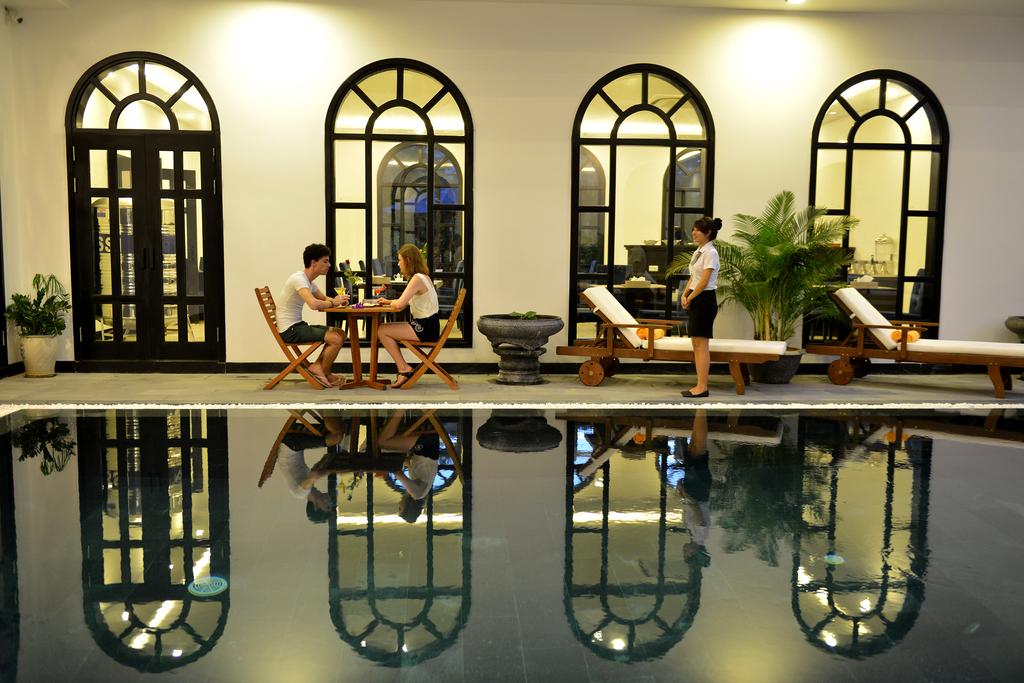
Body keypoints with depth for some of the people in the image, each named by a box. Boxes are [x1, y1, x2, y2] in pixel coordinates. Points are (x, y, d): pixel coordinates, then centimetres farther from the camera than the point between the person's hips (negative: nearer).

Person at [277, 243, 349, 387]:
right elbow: (314, 304, -34)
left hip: (298, 326, 10)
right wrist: (333, 302, -15)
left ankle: (317, 366, 10)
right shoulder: (299, 278, -19)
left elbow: (324, 298, 27)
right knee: (337, 339, -17)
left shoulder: (309, 281, 12)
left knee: (339, 333, 10)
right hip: (289, 330, -10)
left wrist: (337, 300, 3)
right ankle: (325, 374, 2)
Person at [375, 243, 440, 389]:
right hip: (425, 324, 10)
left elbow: (399, 304, -24)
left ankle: (404, 368, 1)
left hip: (425, 329, -10)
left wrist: (392, 302, -3)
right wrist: (388, 301, 11)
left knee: (382, 331, -7)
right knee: (384, 328, 14)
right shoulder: (423, 276, 13)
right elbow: (406, 303, 20)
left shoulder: (417, 279, -18)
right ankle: (403, 368, 12)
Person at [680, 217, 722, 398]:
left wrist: (690, 298, -10)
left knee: (701, 344, -7)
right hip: (696, 300, 10)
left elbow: (704, 281, -18)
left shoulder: (710, 252, -14)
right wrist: (685, 295, 4)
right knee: (696, 344, 10)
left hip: (705, 300, -10)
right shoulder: (699, 251, 15)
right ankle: (700, 385, 14)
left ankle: (702, 387, -4)